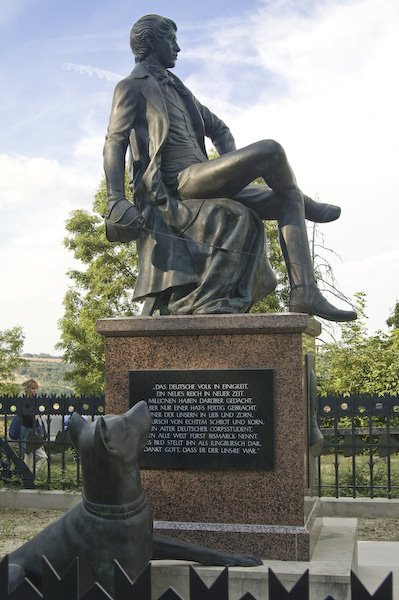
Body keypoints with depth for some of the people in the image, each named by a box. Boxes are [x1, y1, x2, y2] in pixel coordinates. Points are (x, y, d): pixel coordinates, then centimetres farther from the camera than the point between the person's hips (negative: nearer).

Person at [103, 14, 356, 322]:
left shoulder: (177, 89, 30)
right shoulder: (132, 87, 5)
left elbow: (218, 128, 31)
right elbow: (115, 143, -8)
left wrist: (231, 164, 8)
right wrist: (116, 202, -23)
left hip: (201, 181, 9)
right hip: (180, 182, -9)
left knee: (288, 199, -1)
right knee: (270, 150, -21)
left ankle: (305, 293, -12)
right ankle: (309, 207, 10)